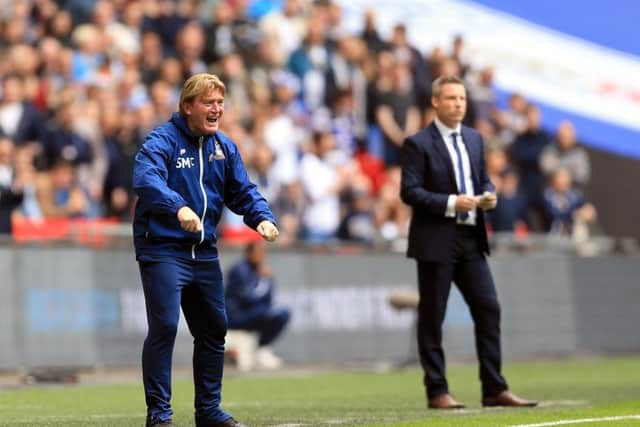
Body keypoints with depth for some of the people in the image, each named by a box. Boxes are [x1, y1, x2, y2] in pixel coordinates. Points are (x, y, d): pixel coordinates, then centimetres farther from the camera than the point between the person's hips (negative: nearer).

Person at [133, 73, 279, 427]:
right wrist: (179, 207, -47)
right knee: (164, 327, -14)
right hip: (163, 249, -7)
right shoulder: (163, 140, -13)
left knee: (213, 329, 14)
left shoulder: (224, 147, 9)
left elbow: (243, 191, 13)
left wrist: (261, 217, -8)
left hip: (204, 252, 8)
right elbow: (145, 178, -30)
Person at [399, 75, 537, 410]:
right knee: (432, 317, 1)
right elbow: (409, 191, -13)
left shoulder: (474, 139, 14)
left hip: (471, 238, 6)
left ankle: (494, 390, 7)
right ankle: (437, 392, 7)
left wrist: (488, 194, -1)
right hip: (435, 241, -6)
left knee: (489, 309, 2)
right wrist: (450, 203, -21)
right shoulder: (418, 144, -7)